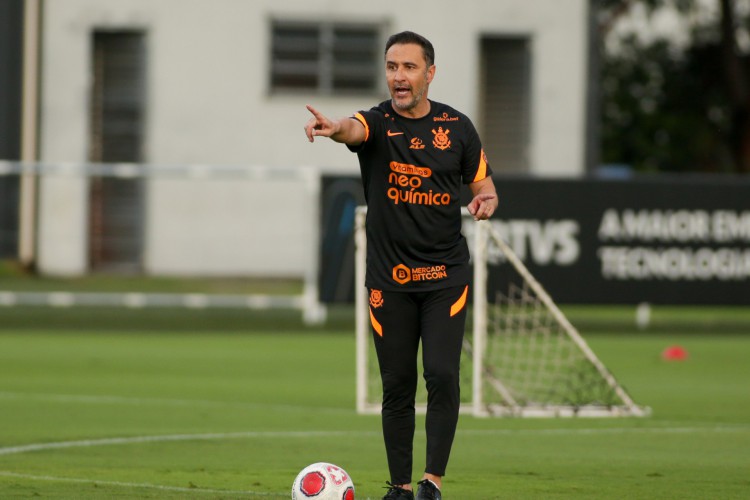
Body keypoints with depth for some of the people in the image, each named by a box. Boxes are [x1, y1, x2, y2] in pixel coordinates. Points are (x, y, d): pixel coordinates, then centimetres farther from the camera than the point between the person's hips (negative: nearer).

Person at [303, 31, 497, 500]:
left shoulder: (457, 127, 4)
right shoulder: (379, 122, -3)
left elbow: (484, 185, 13)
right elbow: (355, 129, -28)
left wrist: (485, 202, -12)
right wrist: (333, 127, -53)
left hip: (446, 275, 0)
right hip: (389, 279, 0)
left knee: (442, 375, -13)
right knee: (397, 385, 3)